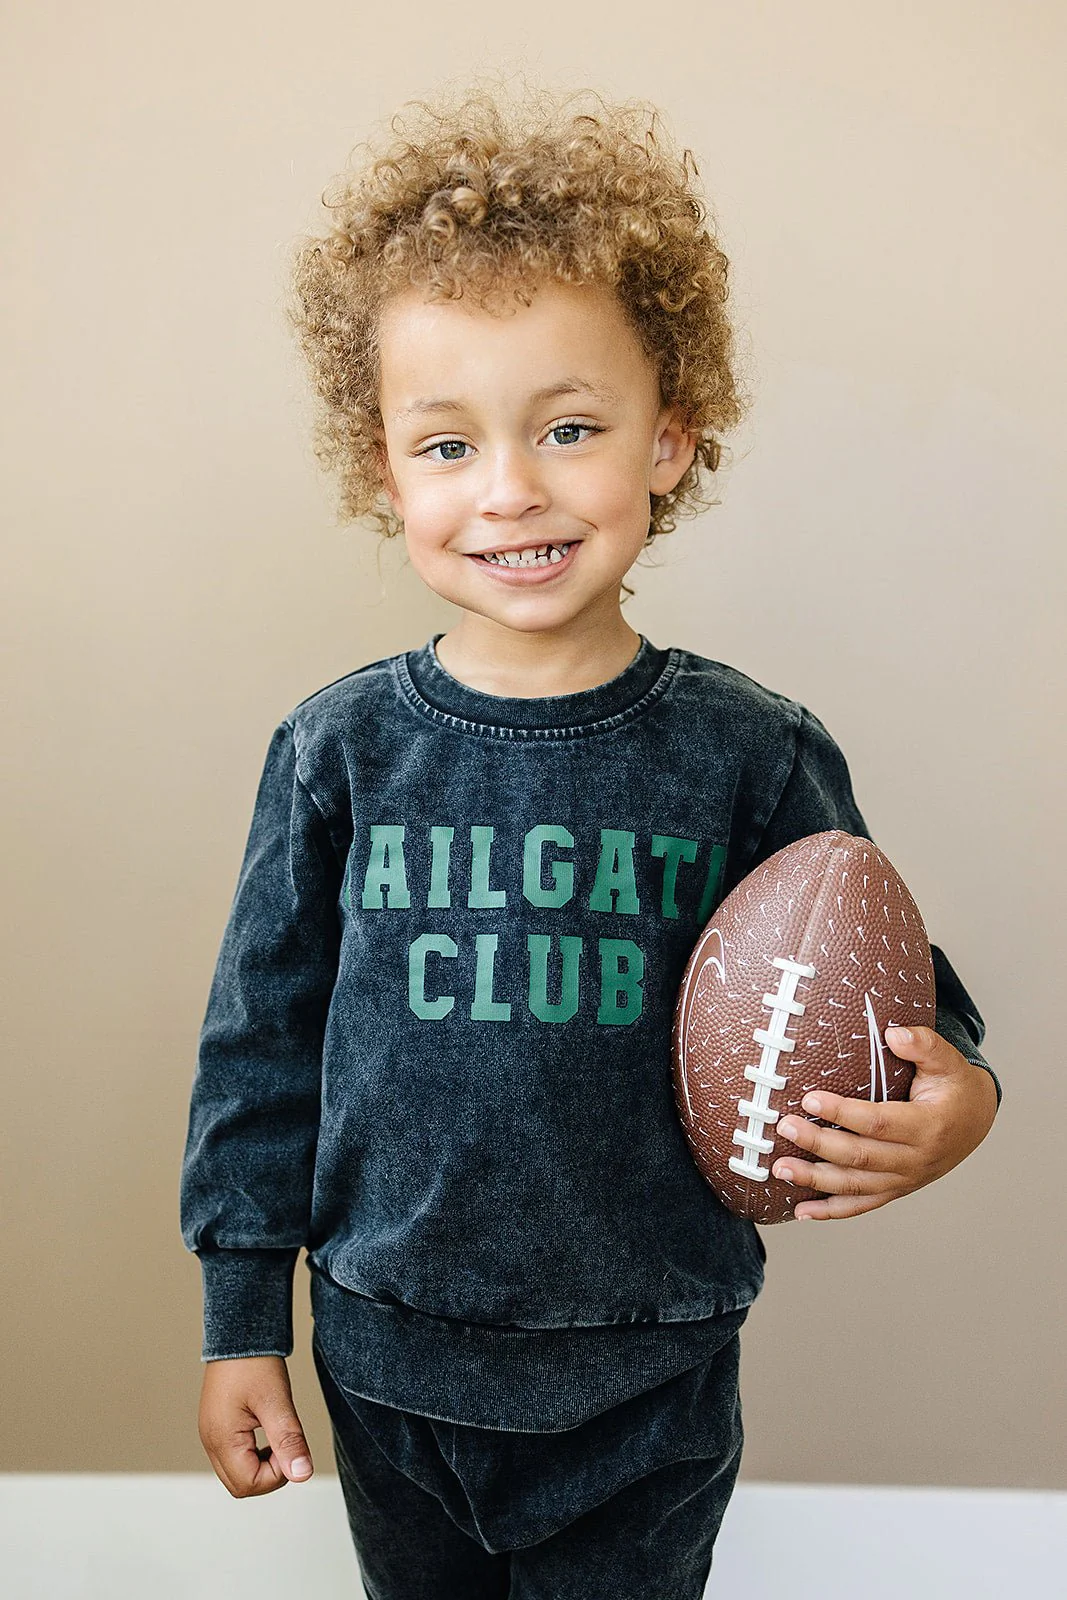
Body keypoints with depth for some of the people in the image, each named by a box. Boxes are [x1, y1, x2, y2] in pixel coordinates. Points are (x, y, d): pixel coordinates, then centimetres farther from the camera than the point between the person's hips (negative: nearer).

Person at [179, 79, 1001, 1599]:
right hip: (389, 1371, 2)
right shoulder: (340, 751, -11)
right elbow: (259, 1045, -2)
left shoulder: (756, 755, -12)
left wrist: (953, 1099, -22)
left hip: (648, 1391, -1)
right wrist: (240, 1325, 2)